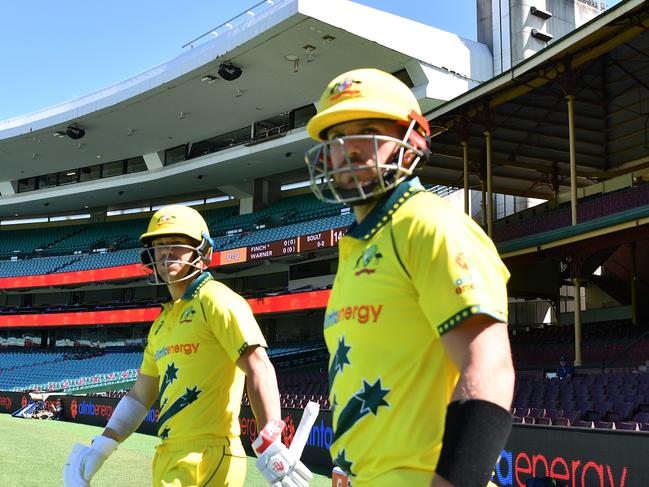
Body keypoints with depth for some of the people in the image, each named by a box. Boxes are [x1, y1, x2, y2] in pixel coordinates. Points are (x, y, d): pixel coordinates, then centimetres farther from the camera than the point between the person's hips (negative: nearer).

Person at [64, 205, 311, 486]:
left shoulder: (215, 300, -8)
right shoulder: (162, 323, 19)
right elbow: (140, 395, 24)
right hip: (168, 458, 9)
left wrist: (270, 446, -27)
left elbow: (258, 369, -18)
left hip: (208, 458, -9)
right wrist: (99, 450, 16)